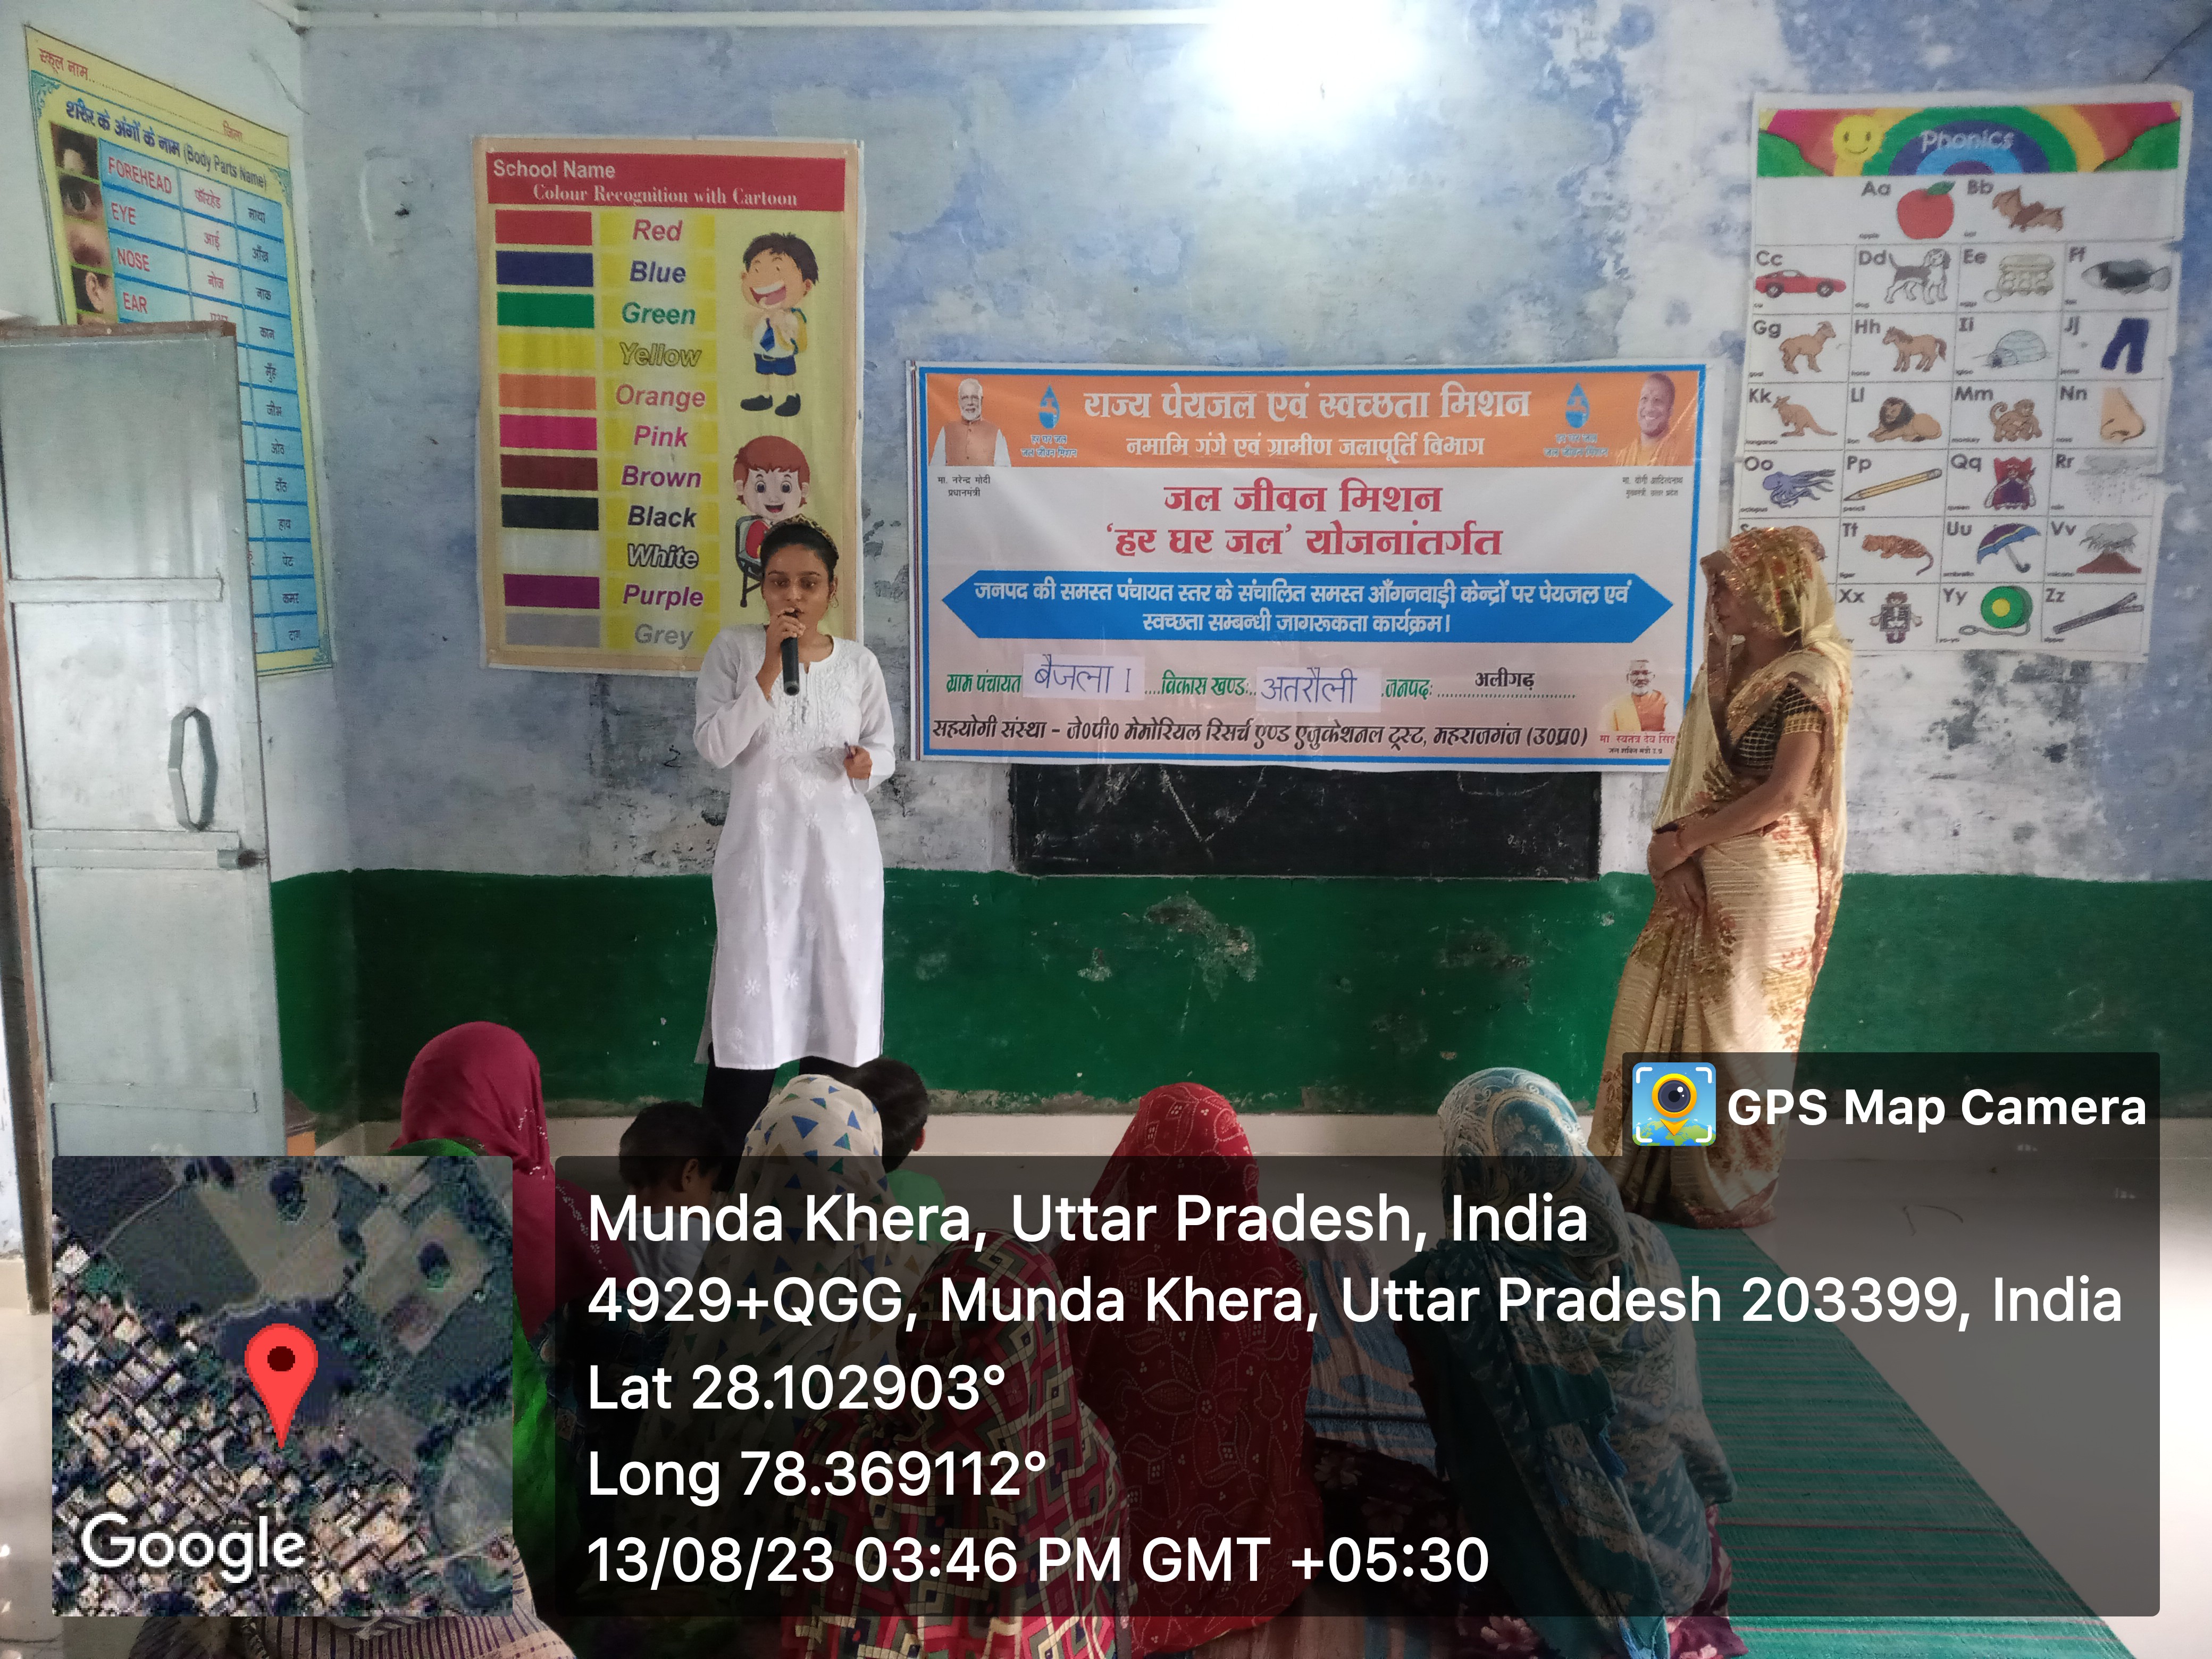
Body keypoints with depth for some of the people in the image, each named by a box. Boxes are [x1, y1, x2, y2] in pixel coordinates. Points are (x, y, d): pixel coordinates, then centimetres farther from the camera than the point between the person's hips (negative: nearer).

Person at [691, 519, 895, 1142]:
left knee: (838, 999, 7)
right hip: (761, 849, -2)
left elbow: (883, 749, 12)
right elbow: (715, 748, -11)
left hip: (841, 851, 2)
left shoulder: (859, 663, 4)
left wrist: (867, 765, -12)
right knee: (749, 1004, -1)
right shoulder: (734, 650, -2)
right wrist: (770, 666, -16)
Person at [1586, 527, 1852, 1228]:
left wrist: (1682, 840, -12)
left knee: (1738, 1031, 3)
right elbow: (1689, 774, 6)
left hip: (1764, 884, -7)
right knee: (1667, 1016, 9)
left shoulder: (1807, 676, -11)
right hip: (1701, 879, 7)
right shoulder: (1722, 670, 11)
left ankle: (1735, 1193, 18)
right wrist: (1675, 856, -8)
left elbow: (1783, 794, -18)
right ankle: (1662, 1175, 22)